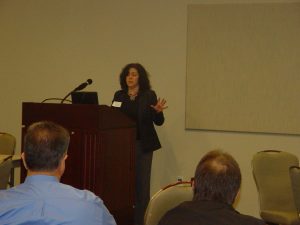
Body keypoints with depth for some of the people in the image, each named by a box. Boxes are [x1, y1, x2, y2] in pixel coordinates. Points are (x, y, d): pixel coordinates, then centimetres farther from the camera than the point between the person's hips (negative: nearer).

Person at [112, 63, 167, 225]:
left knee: (141, 183, -2)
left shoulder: (149, 95, -2)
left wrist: (158, 111, -23)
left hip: (142, 145, -3)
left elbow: (159, 122, -3)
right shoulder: (119, 95, 8)